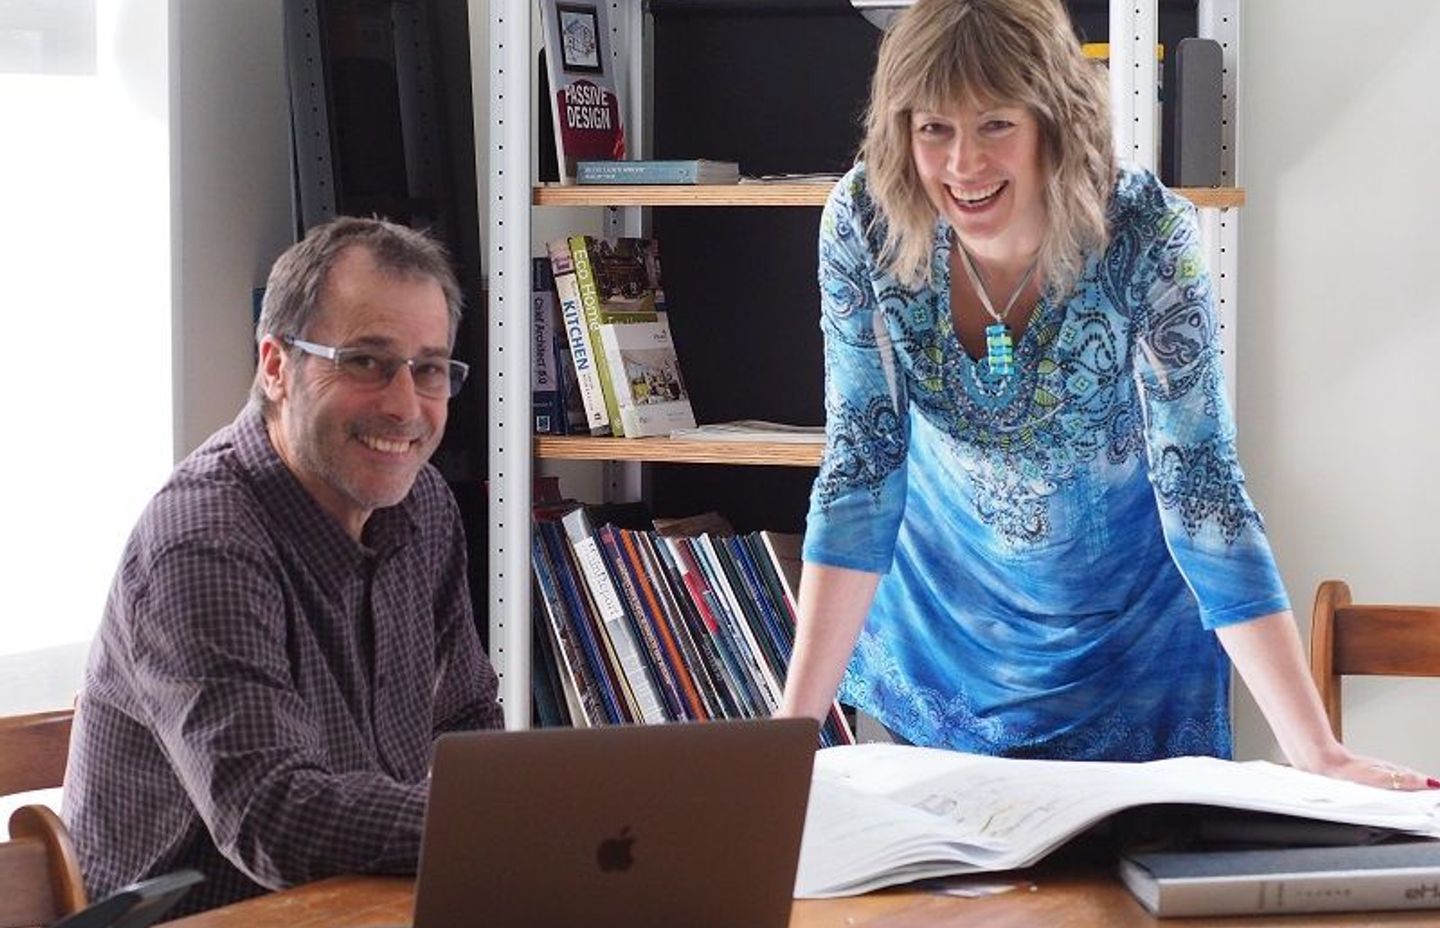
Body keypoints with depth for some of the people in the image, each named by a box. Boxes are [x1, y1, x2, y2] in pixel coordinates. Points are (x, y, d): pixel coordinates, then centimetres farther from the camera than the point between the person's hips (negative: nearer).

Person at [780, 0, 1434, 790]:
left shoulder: (1145, 234, -27)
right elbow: (861, 467, -18)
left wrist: (1317, 753, -28)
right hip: (939, 627, 2)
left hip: (1130, 634, -1)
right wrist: (796, 719, -23)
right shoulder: (864, 223, -22)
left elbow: (1200, 484, -25)